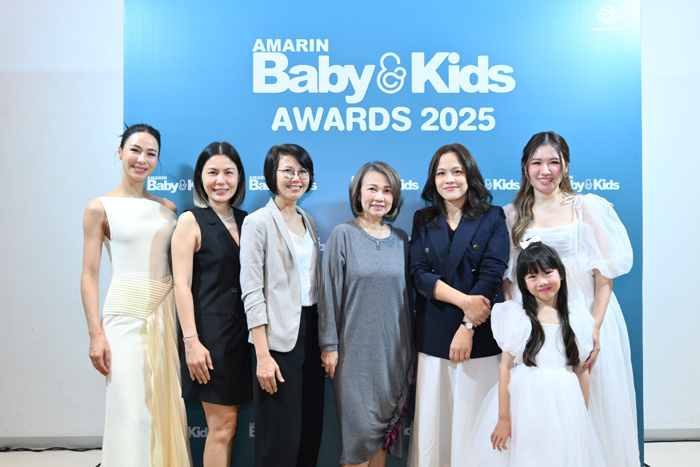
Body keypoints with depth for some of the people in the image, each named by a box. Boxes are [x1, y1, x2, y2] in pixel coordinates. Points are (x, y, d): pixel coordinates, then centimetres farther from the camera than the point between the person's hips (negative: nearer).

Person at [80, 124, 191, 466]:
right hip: (126, 315, -4)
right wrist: (96, 334, -11)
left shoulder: (167, 207, 12)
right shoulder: (101, 208, 1)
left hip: (168, 314, 4)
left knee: (166, 408, 8)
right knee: (130, 412, -4)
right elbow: (89, 275, -3)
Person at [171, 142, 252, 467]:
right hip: (210, 332, -5)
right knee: (223, 424, 0)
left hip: (243, 332, 5)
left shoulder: (247, 221, 10)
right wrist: (191, 341, -15)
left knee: (226, 423, 11)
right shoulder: (190, 221, -4)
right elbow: (182, 285, -9)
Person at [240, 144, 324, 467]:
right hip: (279, 338, -6)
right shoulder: (258, 222, -6)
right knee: (279, 439, 1)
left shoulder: (309, 222, 13)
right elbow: (251, 292, -11)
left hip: (311, 332, 6)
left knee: (311, 431, 11)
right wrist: (262, 355, -16)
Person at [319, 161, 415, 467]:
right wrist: (329, 345, -7)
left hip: (394, 350, 4)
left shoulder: (400, 239, 7)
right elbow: (329, 292, -5)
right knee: (361, 431, 0)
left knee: (386, 430, 10)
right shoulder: (343, 235, -4)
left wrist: (411, 350, 12)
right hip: (355, 348, -4)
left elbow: (407, 294, 11)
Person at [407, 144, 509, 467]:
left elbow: (492, 275, -6)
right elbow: (419, 273, -2)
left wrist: (468, 327, -14)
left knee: (473, 419, 3)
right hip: (432, 336, 2)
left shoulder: (493, 218, 3)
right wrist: (463, 300, -15)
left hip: (480, 335, -2)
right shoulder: (423, 220, 11)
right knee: (431, 417, 5)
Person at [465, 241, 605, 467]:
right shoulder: (516, 316, -4)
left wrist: (583, 417, 9)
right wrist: (503, 418, -7)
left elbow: (581, 370, 8)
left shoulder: (577, 316, 5)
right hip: (525, 405, -2)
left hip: (565, 406, 3)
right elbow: (506, 366, -5)